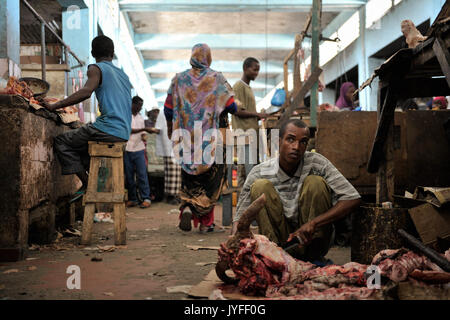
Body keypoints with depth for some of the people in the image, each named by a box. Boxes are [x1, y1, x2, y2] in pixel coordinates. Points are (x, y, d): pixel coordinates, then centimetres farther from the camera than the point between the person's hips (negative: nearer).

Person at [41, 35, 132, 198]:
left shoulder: (96, 68, -2)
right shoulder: (123, 75, 22)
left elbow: (86, 92, -21)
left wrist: (54, 106, -19)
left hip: (108, 129, -8)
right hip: (124, 134, 8)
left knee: (60, 142, 3)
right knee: (81, 143, 30)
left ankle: (87, 183, -2)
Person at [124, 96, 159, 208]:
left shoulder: (141, 118, 16)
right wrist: (144, 129, -16)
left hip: (139, 150, 3)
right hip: (127, 150, -3)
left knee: (142, 174, -5)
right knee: (129, 176, 2)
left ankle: (146, 198, -5)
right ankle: (132, 199, 9)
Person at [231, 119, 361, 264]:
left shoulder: (316, 163, -12)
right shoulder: (259, 173, -10)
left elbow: (353, 199, -17)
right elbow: (240, 218, -8)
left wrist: (313, 223, -28)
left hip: (312, 238, 0)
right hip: (280, 241, 0)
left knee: (316, 182, -21)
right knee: (260, 186, -19)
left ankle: (314, 256, -14)